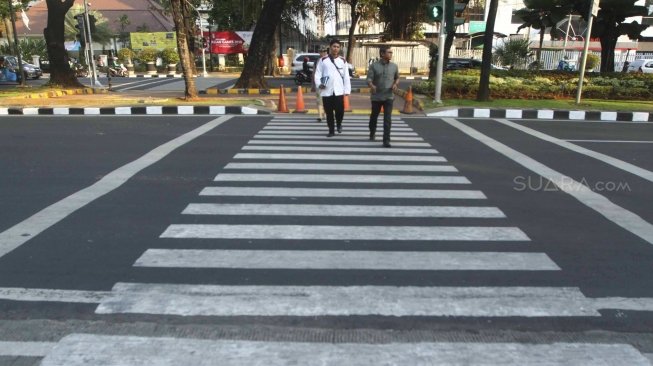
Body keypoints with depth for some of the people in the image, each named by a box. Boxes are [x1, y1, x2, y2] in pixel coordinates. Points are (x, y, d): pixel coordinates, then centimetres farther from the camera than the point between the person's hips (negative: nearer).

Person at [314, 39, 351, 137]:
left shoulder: (343, 61, 9)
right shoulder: (323, 60, 6)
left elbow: (346, 77, 7)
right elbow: (317, 73, 5)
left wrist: (347, 90, 2)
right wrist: (319, 84, -13)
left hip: (338, 91, 0)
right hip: (326, 91, 0)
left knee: (340, 110, -5)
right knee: (328, 112, 5)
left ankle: (339, 124, 26)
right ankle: (331, 130, 19)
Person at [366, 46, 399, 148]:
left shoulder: (394, 66, 4)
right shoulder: (374, 66, -5)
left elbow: (397, 78, 17)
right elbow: (369, 79, -10)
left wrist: (395, 84, -5)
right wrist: (372, 86, -32)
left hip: (389, 96, 1)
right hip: (376, 96, 0)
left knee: (387, 119, -9)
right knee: (374, 116, 16)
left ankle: (386, 140, -8)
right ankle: (372, 133, 42)